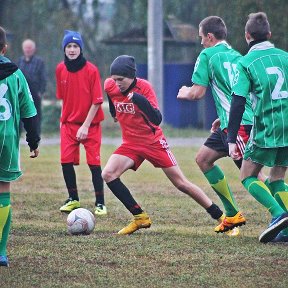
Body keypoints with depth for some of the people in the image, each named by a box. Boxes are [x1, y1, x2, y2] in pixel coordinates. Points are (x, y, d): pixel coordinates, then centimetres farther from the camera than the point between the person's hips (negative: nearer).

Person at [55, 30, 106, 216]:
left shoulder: (91, 70, -12)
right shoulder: (60, 69, 0)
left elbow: (97, 101, -12)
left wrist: (85, 126, -16)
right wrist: (65, 117, 7)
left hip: (90, 124, -4)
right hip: (68, 123, 4)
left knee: (94, 163, -6)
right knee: (66, 161, -3)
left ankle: (100, 203, 3)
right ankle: (73, 199, 15)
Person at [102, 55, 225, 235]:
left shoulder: (144, 87, -21)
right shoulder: (110, 86, -9)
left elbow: (157, 119, -28)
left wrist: (143, 103, -42)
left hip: (153, 142, -4)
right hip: (131, 144, 4)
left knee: (181, 183, -1)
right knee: (108, 174, -19)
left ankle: (220, 216, 12)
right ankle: (140, 218, -11)